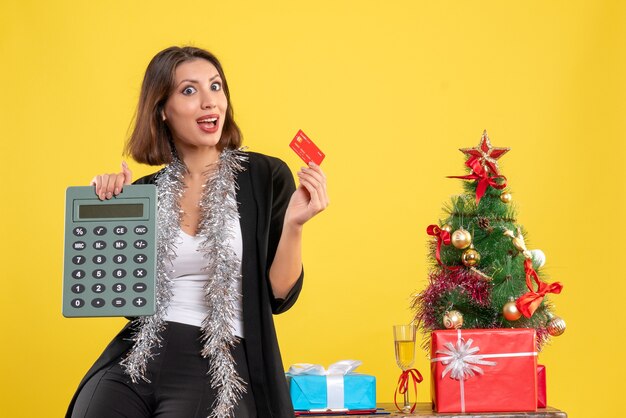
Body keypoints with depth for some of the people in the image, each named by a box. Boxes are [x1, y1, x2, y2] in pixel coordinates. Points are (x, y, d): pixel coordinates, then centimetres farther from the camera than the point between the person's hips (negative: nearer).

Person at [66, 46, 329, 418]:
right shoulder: (144, 192, 10)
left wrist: (293, 225, -14)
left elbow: (279, 296, 1)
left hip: (223, 361, -2)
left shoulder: (265, 177, 2)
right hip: (135, 358, 3)